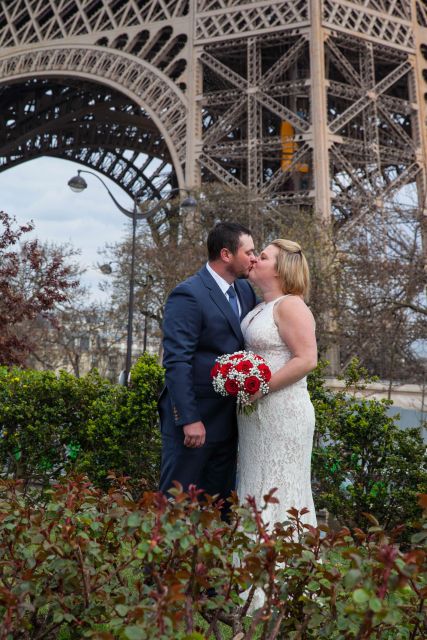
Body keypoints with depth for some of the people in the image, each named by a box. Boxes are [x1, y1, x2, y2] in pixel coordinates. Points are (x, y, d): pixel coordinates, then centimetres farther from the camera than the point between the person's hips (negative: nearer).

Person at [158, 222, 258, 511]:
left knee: (222, 501, 19)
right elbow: (177, 362, -20)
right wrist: (189, 419, -22)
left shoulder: (245, 290, 8)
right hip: (194, 416, -8)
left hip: (229, 418, 8)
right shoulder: (188, 295, -16)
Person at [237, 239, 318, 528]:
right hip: (257, 412, 9)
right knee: (257, 487, 16)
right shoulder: (261, 308, 13)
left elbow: (307, 359, -20)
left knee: (279, 490, 2)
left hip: (282, 412, -9)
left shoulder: (290, 305, -12)